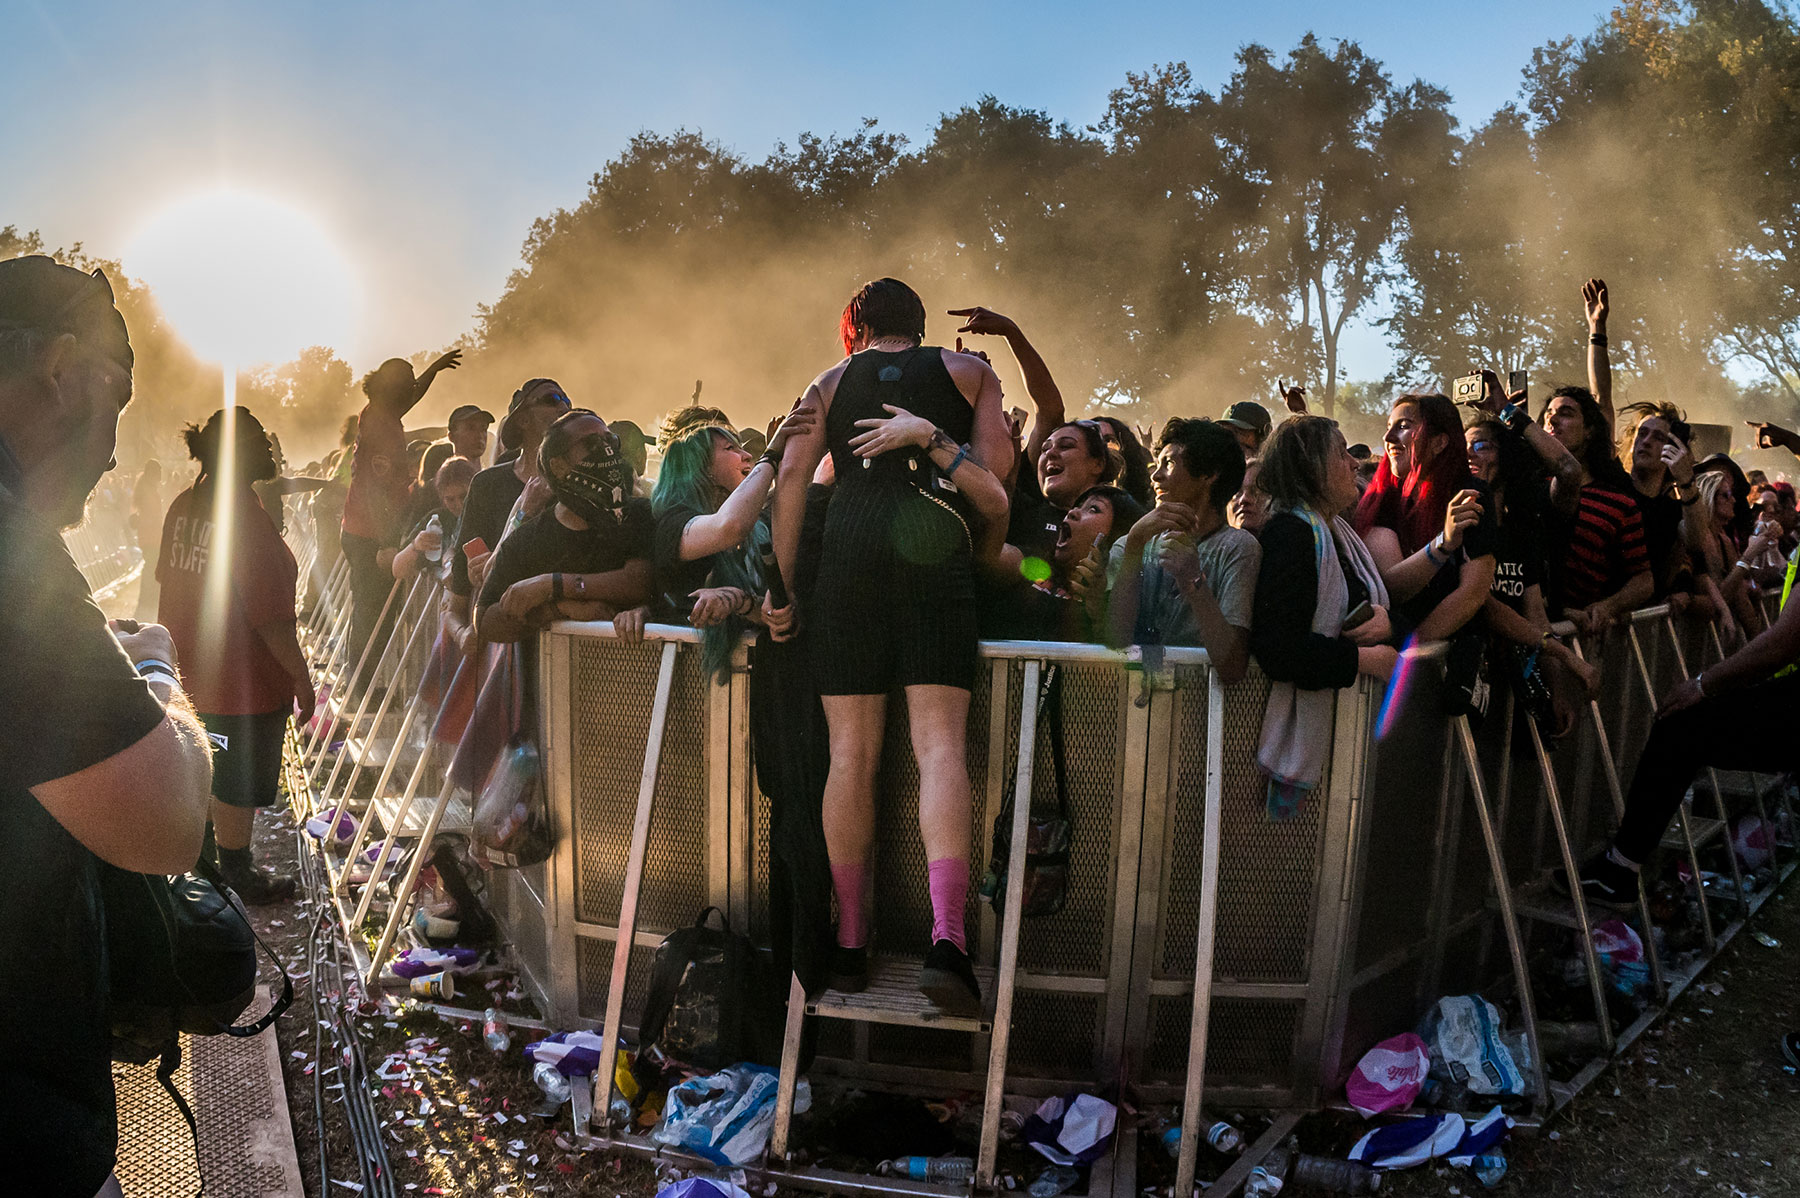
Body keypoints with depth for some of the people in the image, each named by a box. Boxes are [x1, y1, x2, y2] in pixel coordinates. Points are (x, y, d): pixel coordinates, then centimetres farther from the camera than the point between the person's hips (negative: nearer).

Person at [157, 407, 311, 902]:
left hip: (191, 672, 8)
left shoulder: (183, 506, 1)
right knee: (240, 783, 8)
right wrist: (301, 676, -16)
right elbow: (271, 619, -27)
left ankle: (203, 859, 42)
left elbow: (168, 579, 14)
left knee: (205, 768, 25)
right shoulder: (247, 519, -26)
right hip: (245, 681, -8)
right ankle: (237, 877, 23)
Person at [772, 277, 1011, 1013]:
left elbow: (792, 475, 8)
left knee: (852, 753, 4)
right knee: (939, 744, -8)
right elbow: (996, 455, 4)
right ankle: (946, 937, -24)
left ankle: (850, 942, 8)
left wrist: (781, 583, 7)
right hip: (937, 547, -1)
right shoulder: (967, 370, 20)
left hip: (850, 545, 1)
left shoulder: (830, 384, 22)